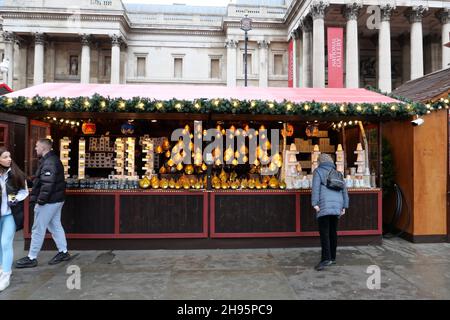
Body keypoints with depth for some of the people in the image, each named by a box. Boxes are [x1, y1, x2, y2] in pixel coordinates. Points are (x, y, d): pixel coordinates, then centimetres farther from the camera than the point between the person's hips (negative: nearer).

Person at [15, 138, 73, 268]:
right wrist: (35, 197, 18)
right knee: (55, 226, 16)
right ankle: (63, 252, 23)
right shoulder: (52, 159, 14)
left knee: (38, 229, 0)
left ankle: (31, 258, 11)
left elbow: (47, 184, -26)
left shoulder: (49, 162, -20)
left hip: (49, 201, -10)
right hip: (56, 200, 10)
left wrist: (40, 200, -20)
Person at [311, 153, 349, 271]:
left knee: (324, 232, -10)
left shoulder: (318, 171, 6)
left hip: (324, 205, -6)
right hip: (337, 205, 6)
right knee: (333, 231, 11)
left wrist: (315, 203, -13)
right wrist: (344, 207, 17)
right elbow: (344, 190, 17)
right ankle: (332, 257, 17)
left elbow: (316, 187, -9)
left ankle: (326, 258, -19)